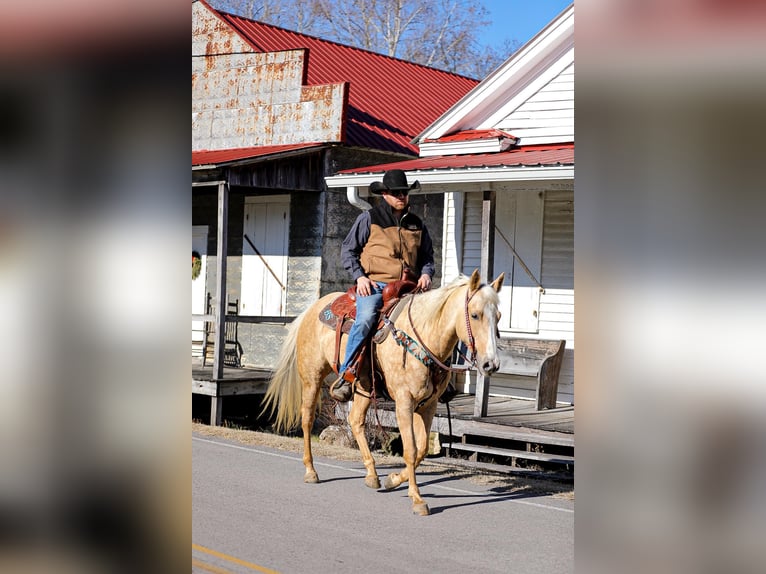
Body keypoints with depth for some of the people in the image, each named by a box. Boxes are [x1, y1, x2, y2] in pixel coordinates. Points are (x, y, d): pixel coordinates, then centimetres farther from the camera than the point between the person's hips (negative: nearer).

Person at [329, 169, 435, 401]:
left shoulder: (416, 224, 18)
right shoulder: (369, 218, 6)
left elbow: (427, 256, 27)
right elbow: (348, 250, 7)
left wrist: (426, 273, 4)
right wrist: (359, 276, -7)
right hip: (373, 284, -4)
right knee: (365, 318, -32)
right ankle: (346, 374, -27)